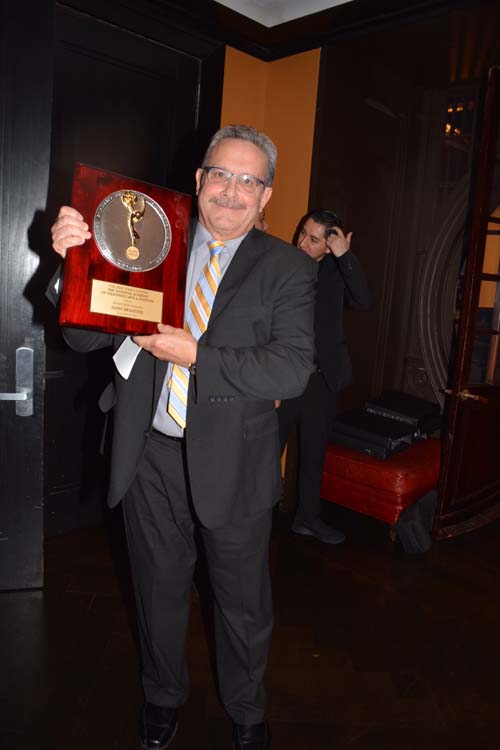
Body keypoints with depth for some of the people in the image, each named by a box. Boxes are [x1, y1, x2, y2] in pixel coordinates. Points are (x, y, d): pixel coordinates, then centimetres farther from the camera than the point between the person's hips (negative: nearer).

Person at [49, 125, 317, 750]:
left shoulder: (287, 269, -6)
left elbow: (292, 371, -18)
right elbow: (86, 336, -2)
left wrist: (197, 356, -23)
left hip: (231, 462, -1)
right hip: (150, 453, 2)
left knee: (243, 602, 18)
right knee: (159, 587, 23)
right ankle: (163, 697, 52)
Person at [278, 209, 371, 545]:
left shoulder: (336, 271, 2)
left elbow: (364, 301, -14)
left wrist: (345, 256, -21)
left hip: (322, 379, 3)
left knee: (314, 454, 17)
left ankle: (308, 517, 34)